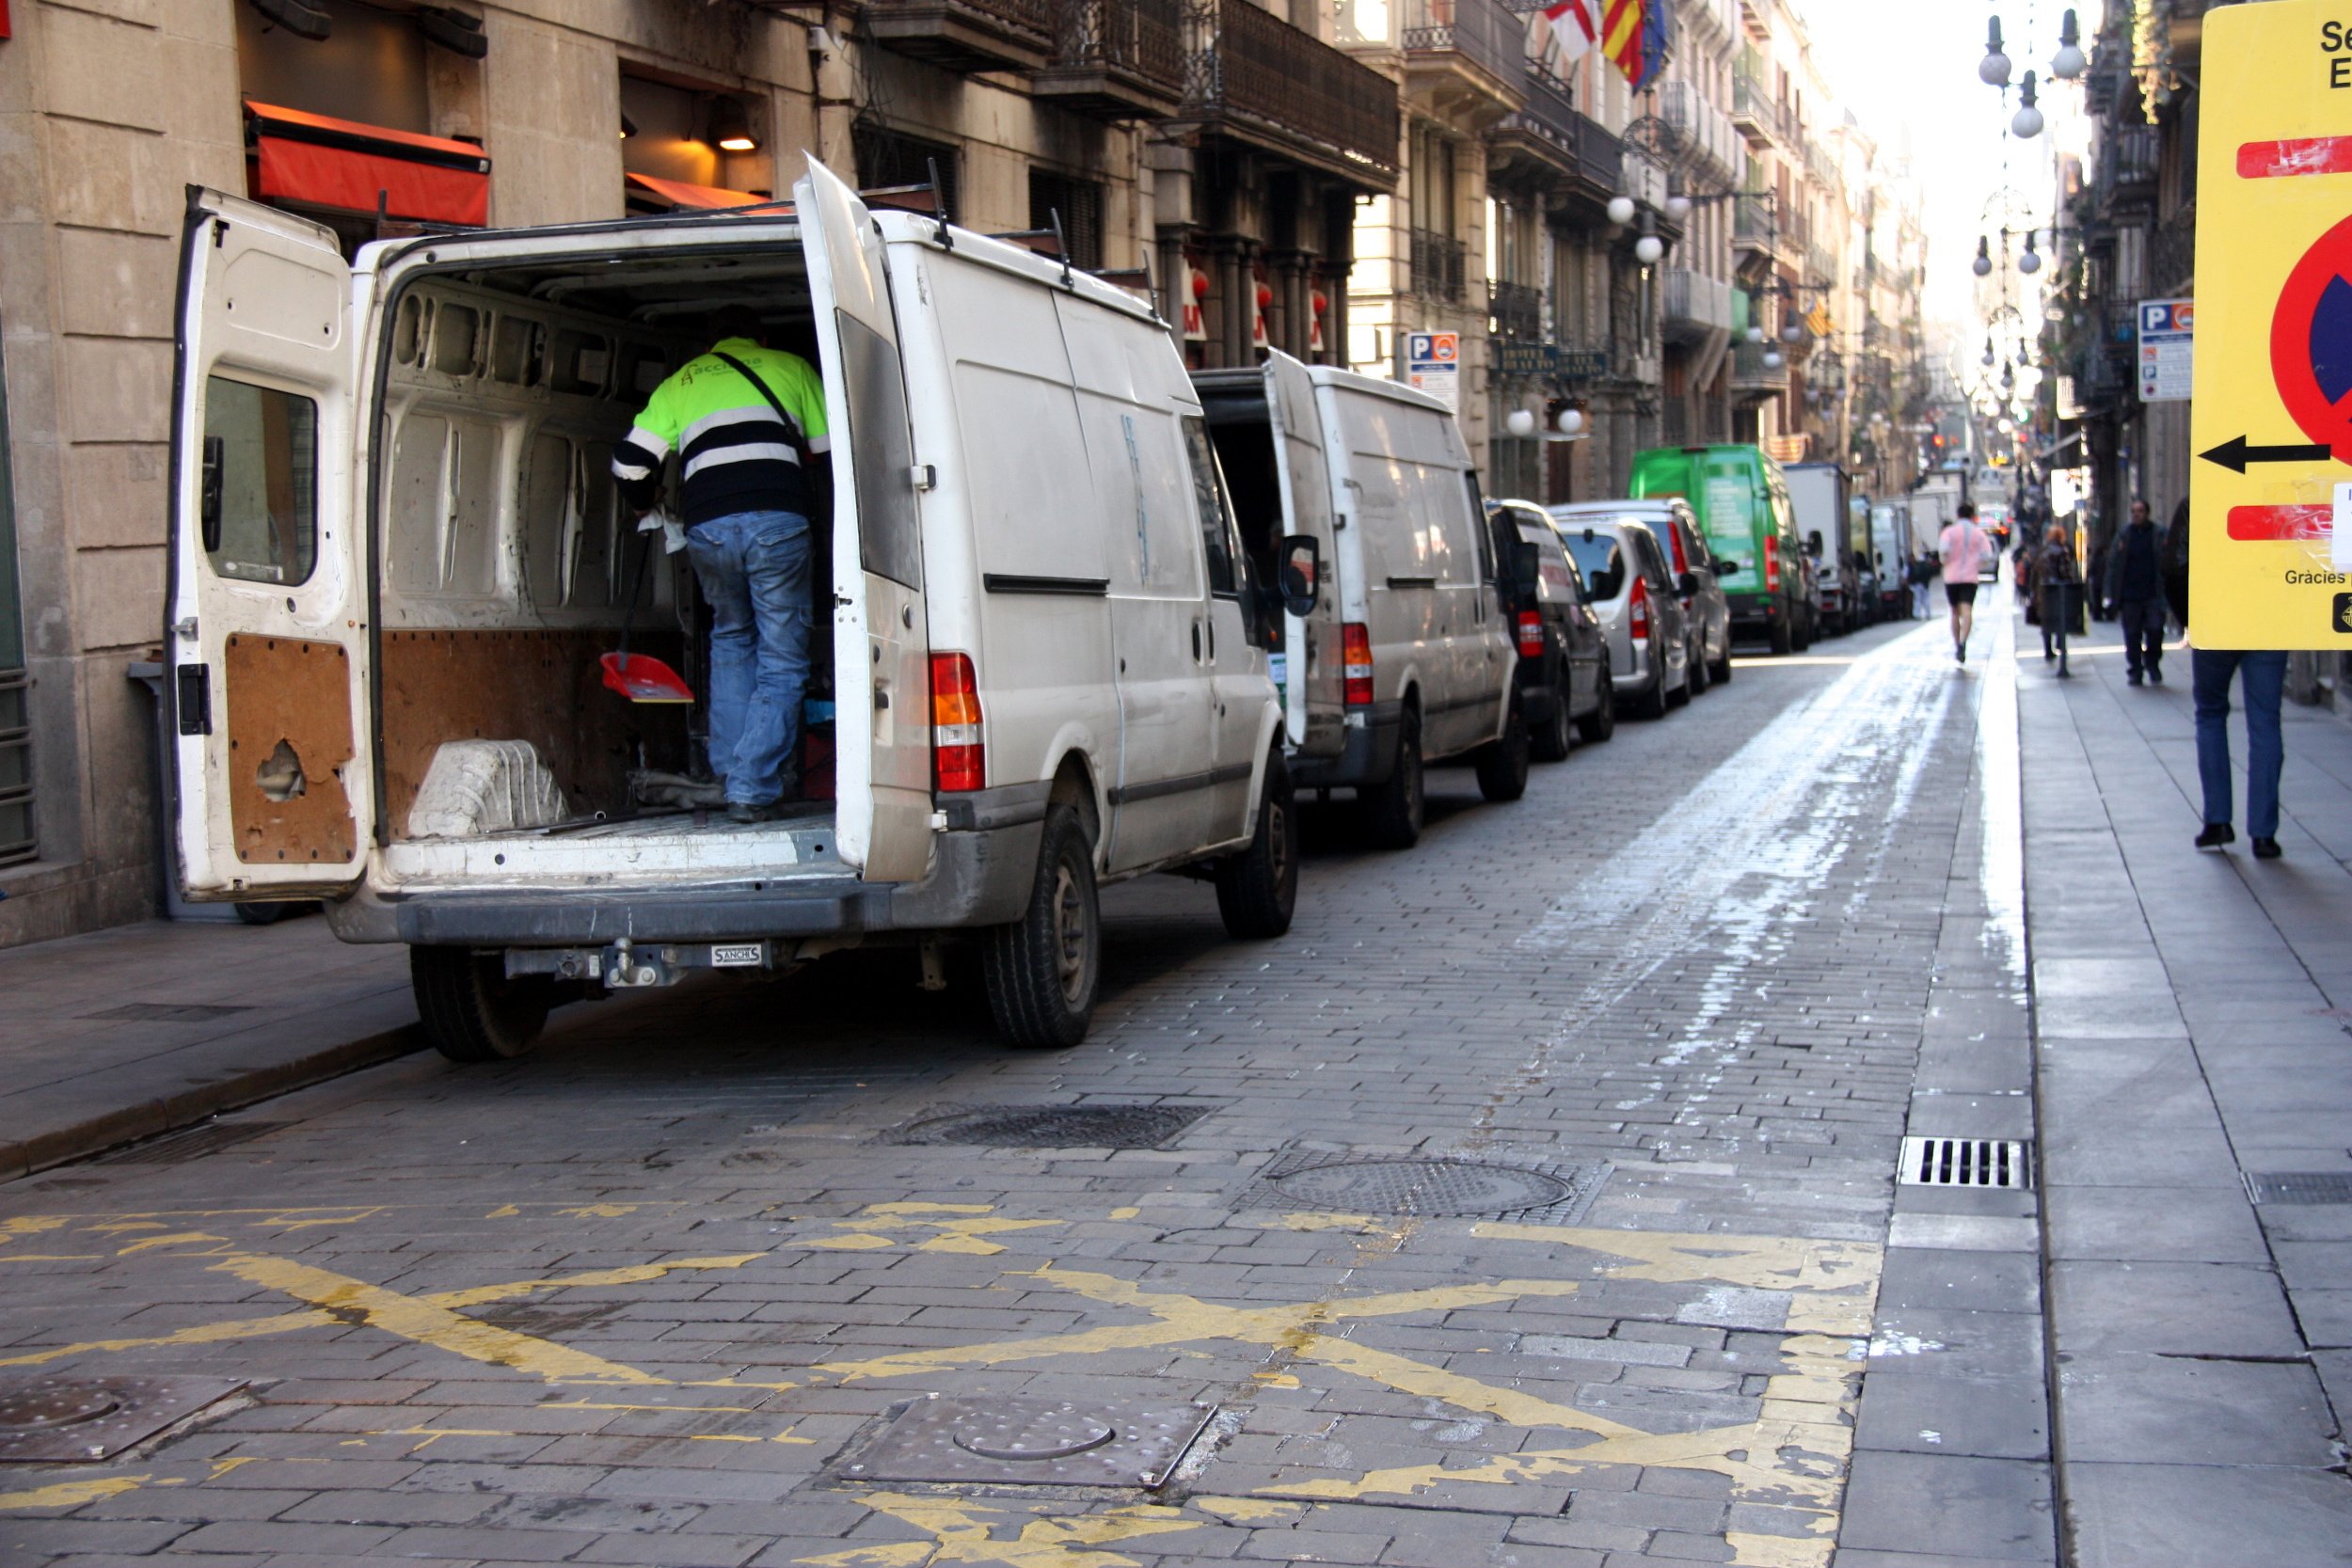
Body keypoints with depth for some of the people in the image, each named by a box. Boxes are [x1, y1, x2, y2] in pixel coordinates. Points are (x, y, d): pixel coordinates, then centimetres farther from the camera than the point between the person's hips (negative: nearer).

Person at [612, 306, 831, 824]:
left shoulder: (680, 383, 26)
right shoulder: (789, 367, 24)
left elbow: (629, 464, 17)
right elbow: (830, 453, 21)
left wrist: (647, 508, 38)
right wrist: (811, 507, 39)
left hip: (707, 525, 2)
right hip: (777, 520, -2)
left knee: (731, 640, 24)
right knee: (781, 659, 5)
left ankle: (728, 773, 17)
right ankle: (754, 790, -4)